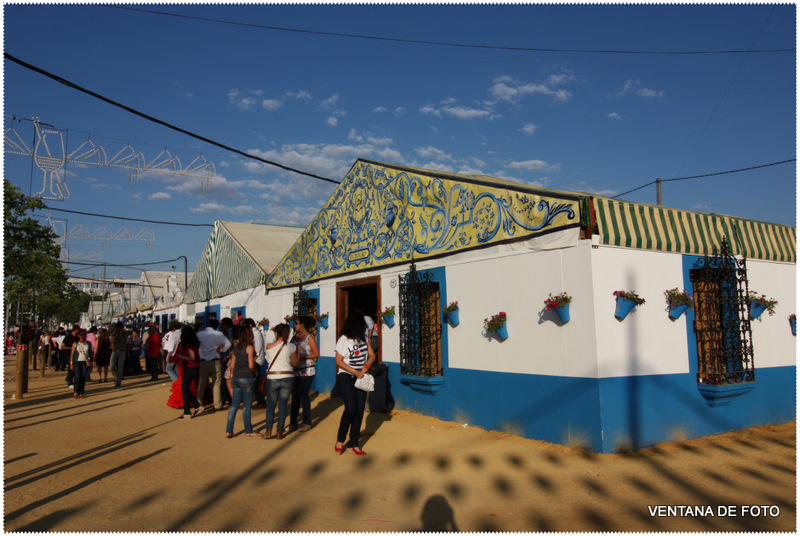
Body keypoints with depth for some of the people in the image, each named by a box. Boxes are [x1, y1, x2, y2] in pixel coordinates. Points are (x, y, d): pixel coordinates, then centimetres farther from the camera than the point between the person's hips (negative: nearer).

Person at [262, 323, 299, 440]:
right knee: (283, 405, 7)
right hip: (287, 378, 1)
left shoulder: (269, 347, -6)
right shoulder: (291, 346, -6)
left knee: (270, 405, 10)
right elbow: (295, 362, 3)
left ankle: (268, 431, 2)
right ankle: (279, 432, 9)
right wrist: (298, 350, 14)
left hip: (272, 378, 0)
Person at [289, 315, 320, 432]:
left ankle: (307, 423, 11)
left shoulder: (309, 337, -7)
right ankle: (293, 421, 18)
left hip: (306, 371, -6)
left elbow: (316, 354, -9)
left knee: (304, 395, 0)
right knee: (295, 396, 8)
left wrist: (302, 357, -15)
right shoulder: (296, 336, 12)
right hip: (295, 370, 6)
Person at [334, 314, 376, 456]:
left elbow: (372, 355, 8)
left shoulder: (364, 338, 5)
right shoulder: (343, 340, -9)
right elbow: (339, 361, -9)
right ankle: (340, 440, 4)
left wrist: (365, 367, -12)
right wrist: (355, 371, -15)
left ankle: (353, 444, 12)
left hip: (360, 377, 5)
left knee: (360, 409, 2)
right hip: (345, 377, -5)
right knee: (351, 408, -16)